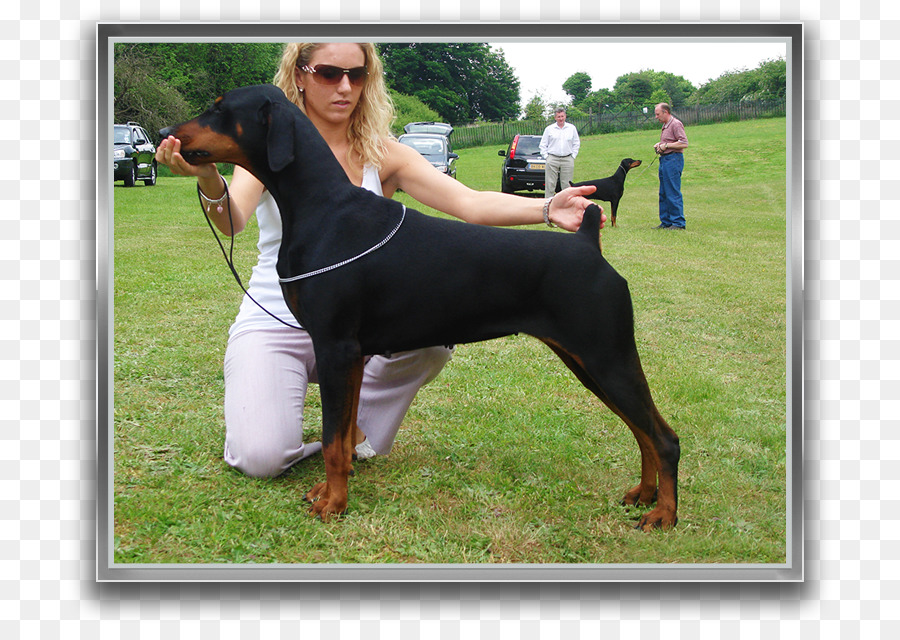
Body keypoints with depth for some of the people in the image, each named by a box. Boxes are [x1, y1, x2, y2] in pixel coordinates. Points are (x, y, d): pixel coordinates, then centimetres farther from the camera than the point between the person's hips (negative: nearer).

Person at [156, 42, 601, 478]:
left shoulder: (381, 154, 0)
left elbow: (470, 203, -12)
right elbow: (232, 220, -23)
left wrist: (547, 210, -29)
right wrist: (208, 179, -47)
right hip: (275, 324, -2)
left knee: (432, 341, -29)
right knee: (263, 459, -25)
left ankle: (356, 424, 3)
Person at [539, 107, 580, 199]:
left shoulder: (572, 128, 9)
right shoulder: (549, 129, 6)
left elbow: (576, 143, 15)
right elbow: (543, 144, 10)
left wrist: (573, 155, 5)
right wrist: (546, 156, 1)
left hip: (568, 160, 1)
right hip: (552, 159, -1)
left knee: (567, 184, 1)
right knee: (550, 184, -3)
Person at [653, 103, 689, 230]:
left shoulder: (676, 124, -11)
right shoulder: (665, 125, 19)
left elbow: (684, 143, -18)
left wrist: (666, 145, -16)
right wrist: (659, 144, 12)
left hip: (673, 159, -10)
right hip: (664, 160, 10)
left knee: (673, 193, -10)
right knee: (663, 193, 10)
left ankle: (679, 223, -6)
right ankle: (666, 222, 16)